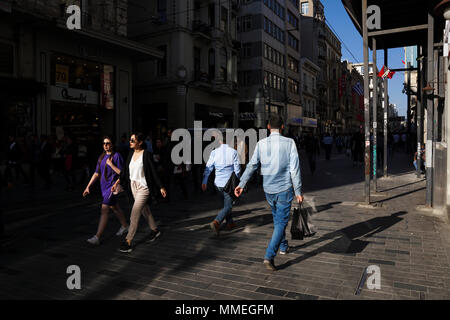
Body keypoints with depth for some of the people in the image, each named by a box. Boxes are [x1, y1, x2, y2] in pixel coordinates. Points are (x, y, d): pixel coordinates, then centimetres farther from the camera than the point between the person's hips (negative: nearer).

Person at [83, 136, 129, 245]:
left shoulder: (116, 156, -10)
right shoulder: (102, 157, 11)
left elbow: (121, 173, -13)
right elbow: (96, 173, 13)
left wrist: (111, 164, -20)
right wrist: (88, 186, 9)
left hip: (113, 185, -8)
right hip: (104, 186, 8)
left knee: (104, 209, -12)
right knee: (114, 207, 19)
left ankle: (97, 237, -11)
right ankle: (125, 226, 38)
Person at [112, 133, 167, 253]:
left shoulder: (146, 154, -13)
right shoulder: (131, 154, 7)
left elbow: (153, 171, -12)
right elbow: (125, 170, 9)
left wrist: (160, 187, -9)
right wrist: (117, 182, -2)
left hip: (143, 187, -7)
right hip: (133, 186, 7)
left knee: (134, 214, -9)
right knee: (144, 210, 20)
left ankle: (128, 242, -4)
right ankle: (155, 230, 39)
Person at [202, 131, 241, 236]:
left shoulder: (214, 152, -4)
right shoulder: (233, 152, -10)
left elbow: (208, 168, -2)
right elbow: (237, 169, -5)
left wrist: (204, 182, 7)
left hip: (218, 183, 4)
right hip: (229, 183, -4)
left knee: (227, 203, 24)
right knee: (228, 206, 2)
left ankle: (230, 222, 32)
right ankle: (216, 222, -17)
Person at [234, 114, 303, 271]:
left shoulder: (261, 144, -2)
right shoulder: (289, 143, -9)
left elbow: (251, 166, -4)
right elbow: (294, 169, -10)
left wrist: (241, 184, 1)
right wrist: (298, 191, -5)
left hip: (268, 189, 4)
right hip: (284, 189, -4)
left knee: (277, 218, 23)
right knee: (281, 222, 1)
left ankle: (283, 246, 40)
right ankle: (269, 256, -10)